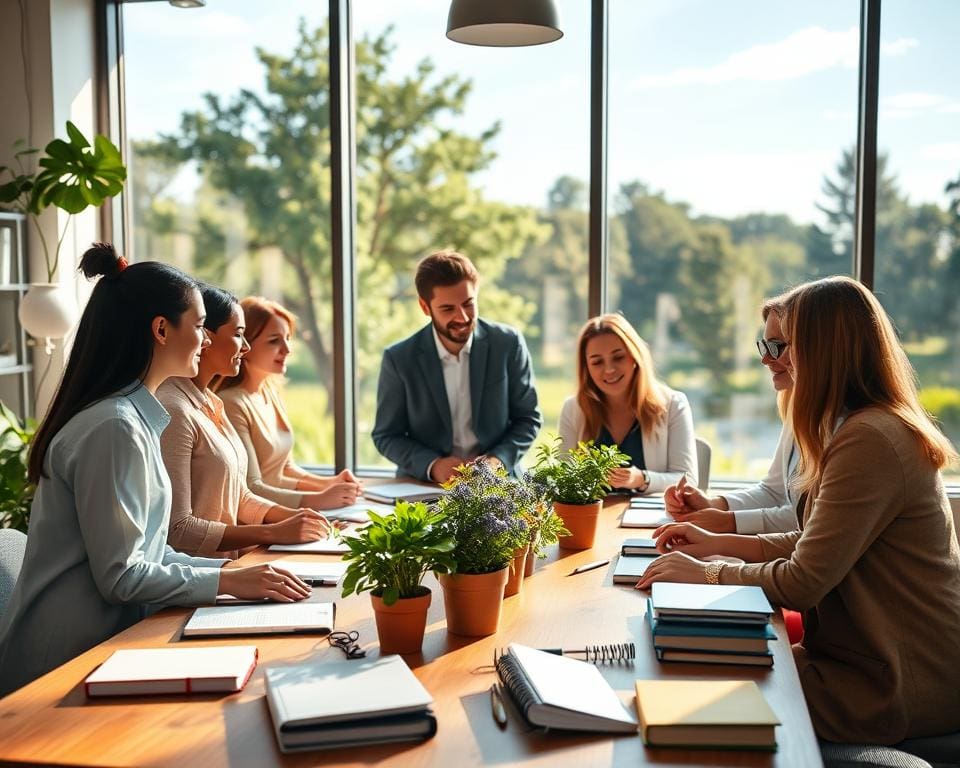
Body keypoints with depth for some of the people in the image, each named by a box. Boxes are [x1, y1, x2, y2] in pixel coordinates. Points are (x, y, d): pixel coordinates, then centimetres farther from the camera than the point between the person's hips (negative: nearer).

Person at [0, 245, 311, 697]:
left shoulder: (136, 418, 11)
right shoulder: (113, 427, -19)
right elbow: (120, 575, -19)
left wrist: (235, 572, 2)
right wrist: (227, 582, -12)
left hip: (101, 642, 9)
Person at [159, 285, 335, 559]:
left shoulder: (211, 403, 13)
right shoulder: (174, 411, -15)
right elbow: (177, 529, -20)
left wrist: (292, 516, 1)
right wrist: (275, 533, -18)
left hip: (225, 563, 8)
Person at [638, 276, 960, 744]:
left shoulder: (868, 442, -23)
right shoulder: (880, 426, 11)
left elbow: (801, 582, -23)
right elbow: (819, 547, 14)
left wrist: (704, 574, -9)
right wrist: (717, 543, 10)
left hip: (900, 689, -9)